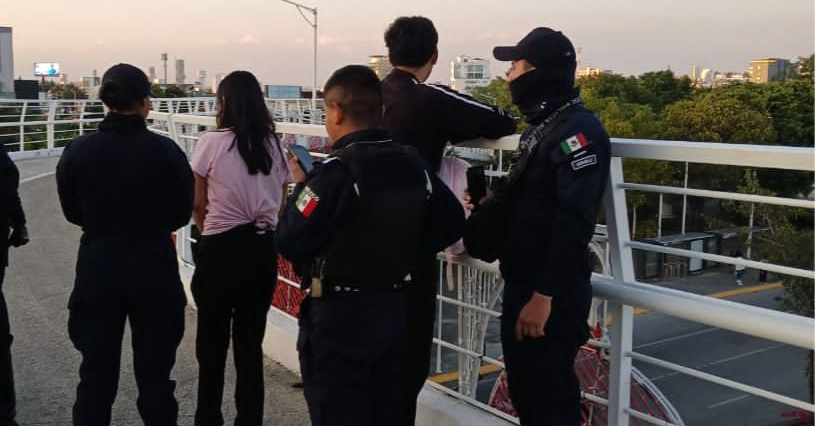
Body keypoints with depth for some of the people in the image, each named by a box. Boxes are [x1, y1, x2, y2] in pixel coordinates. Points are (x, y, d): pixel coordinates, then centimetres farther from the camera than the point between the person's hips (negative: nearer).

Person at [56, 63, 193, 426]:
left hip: (97, 268, 2)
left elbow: (72, 212, 4)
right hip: (153, 267, -1)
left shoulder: (78, 151, -7)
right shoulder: (165, 151, -13)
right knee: (154, 372, 11)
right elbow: (182, 213, -3)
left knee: (96, 372, 15)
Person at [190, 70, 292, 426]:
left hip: (220, 249, -3)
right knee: (251, 341, 13)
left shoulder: (211, 143, -8)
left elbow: (198, 205, 0)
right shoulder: (275, 146, 3)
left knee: (212, 342, 11)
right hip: (263, 249, 4)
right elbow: (280, 205, 6)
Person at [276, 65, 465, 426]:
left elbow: (290, 243, -20)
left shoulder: (337, 171, -20)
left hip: (339, 316, -6)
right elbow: (451, 224, 8)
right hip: (394, 309, 7)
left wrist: (301, 186, -5)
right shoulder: (413, 163, 1)